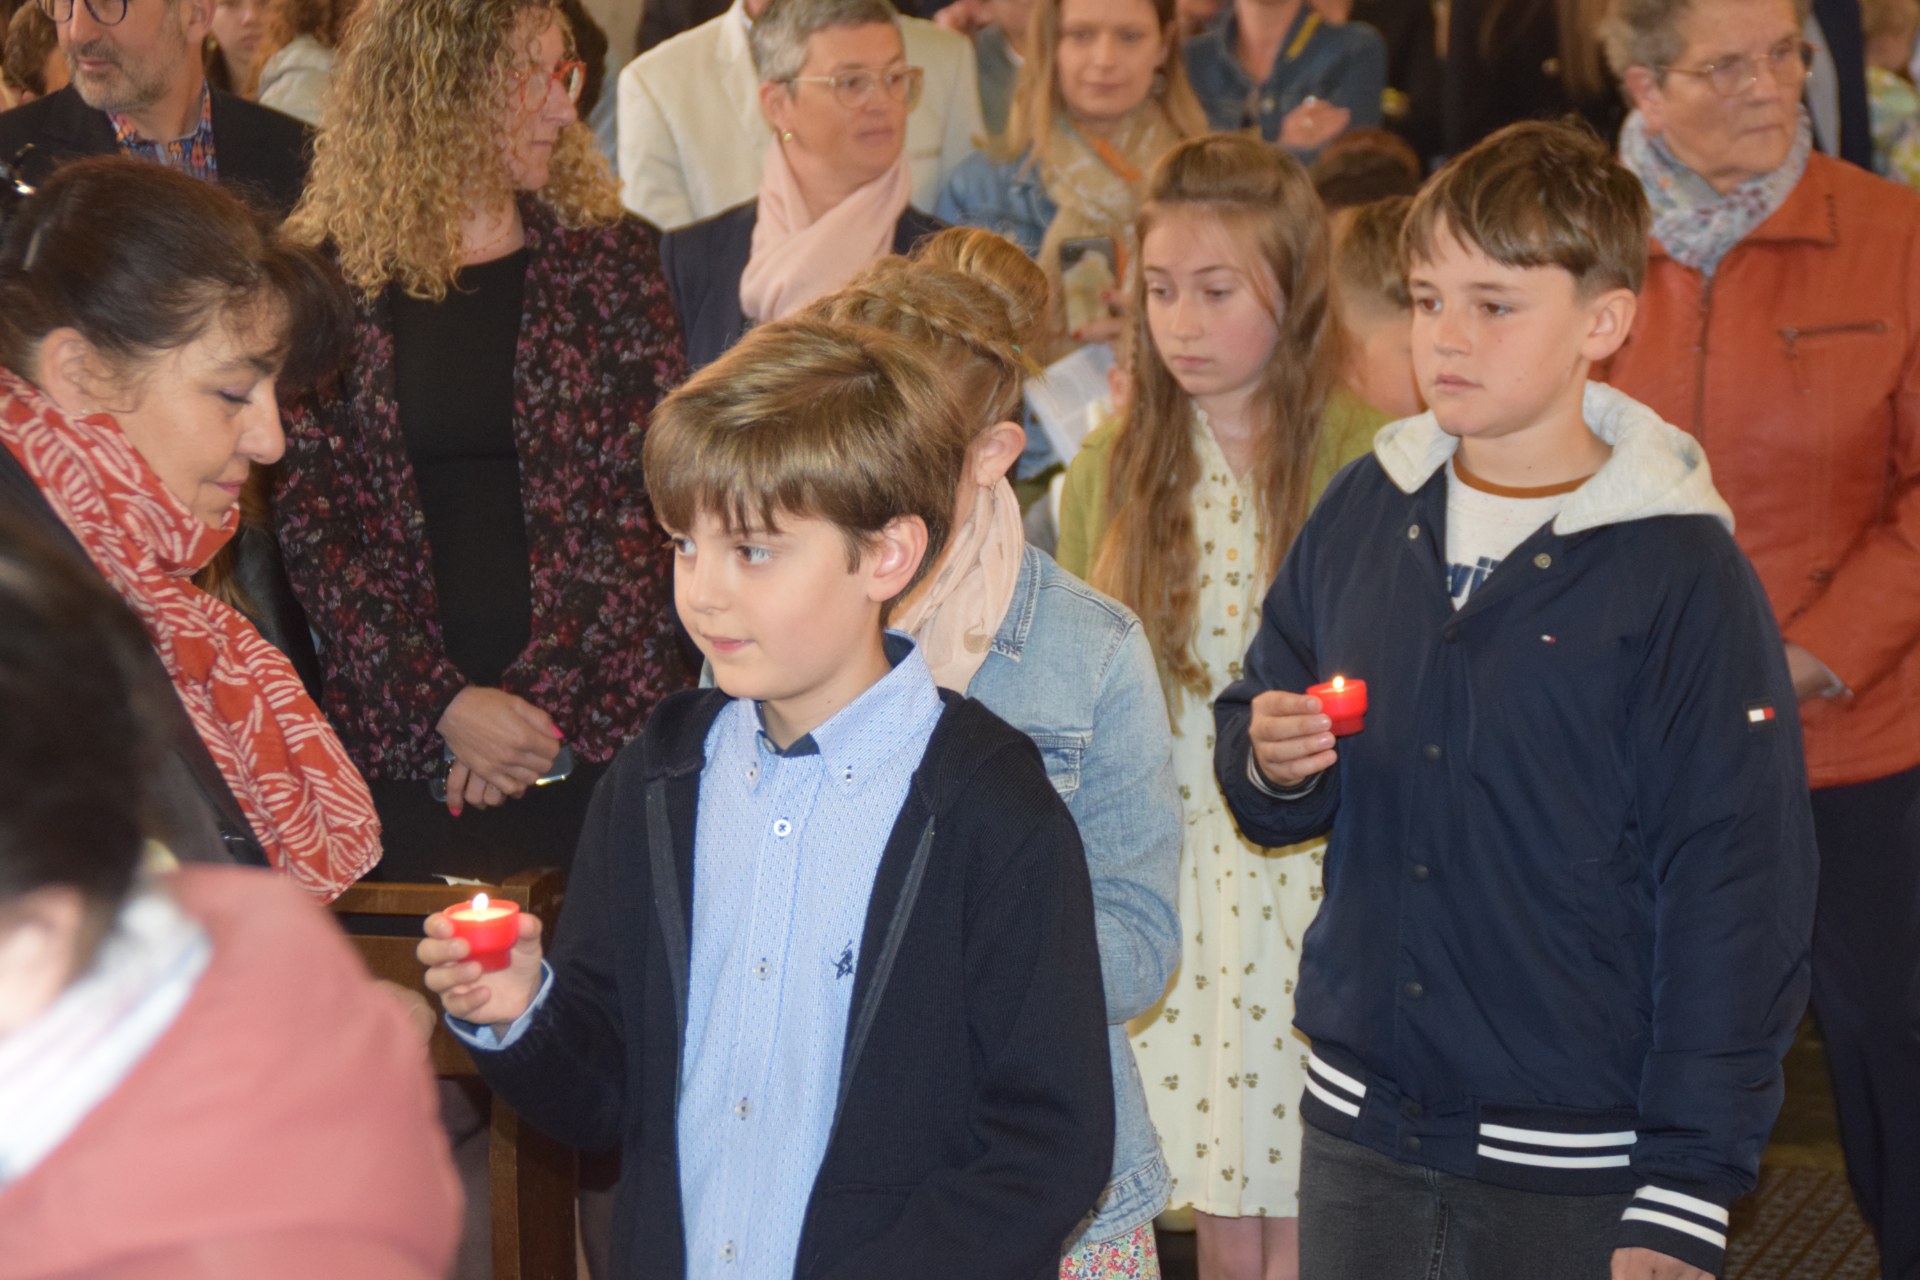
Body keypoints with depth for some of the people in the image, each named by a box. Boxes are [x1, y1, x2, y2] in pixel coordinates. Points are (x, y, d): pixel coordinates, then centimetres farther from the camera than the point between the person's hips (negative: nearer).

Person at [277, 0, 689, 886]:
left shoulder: (609, 261, 4)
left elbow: (648, 495, -2)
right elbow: (309, 513, -2)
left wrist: (541, 696, -13)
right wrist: (446, 702, -14)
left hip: (601, 724, 1)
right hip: (399, 736, 0)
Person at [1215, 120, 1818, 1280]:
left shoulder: (1684, 576, -11)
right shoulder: (1363, 513, 4)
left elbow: (1739, 900, -10)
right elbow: (1268, 770, 16)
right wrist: (1271, 764, -8)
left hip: (1570, 1168, -4)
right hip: (1359, 1134, 4)